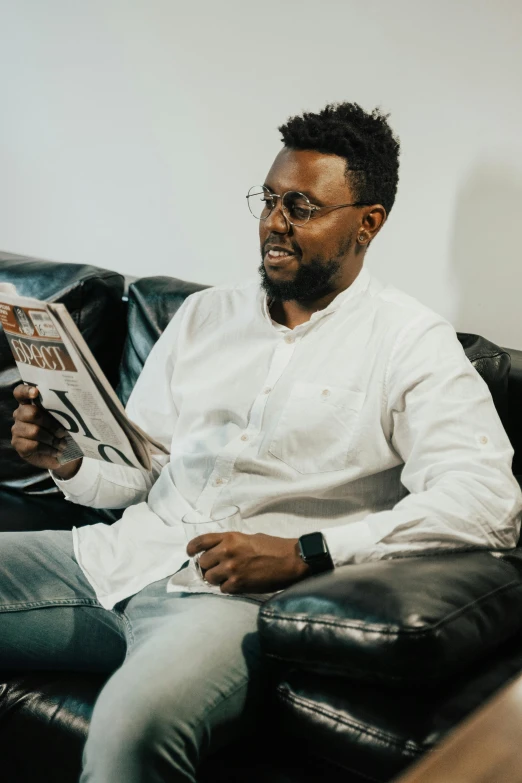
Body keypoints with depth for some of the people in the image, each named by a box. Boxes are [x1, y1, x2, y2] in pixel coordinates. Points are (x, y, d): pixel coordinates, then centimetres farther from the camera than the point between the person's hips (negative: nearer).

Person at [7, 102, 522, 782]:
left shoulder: (409, 343, -1)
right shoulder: (205, 313, 17)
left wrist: (306, 554, -20)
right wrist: (70, 461, -5)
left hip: (237, 597, -5)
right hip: (124, 552, 6)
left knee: (134, 722, -36)